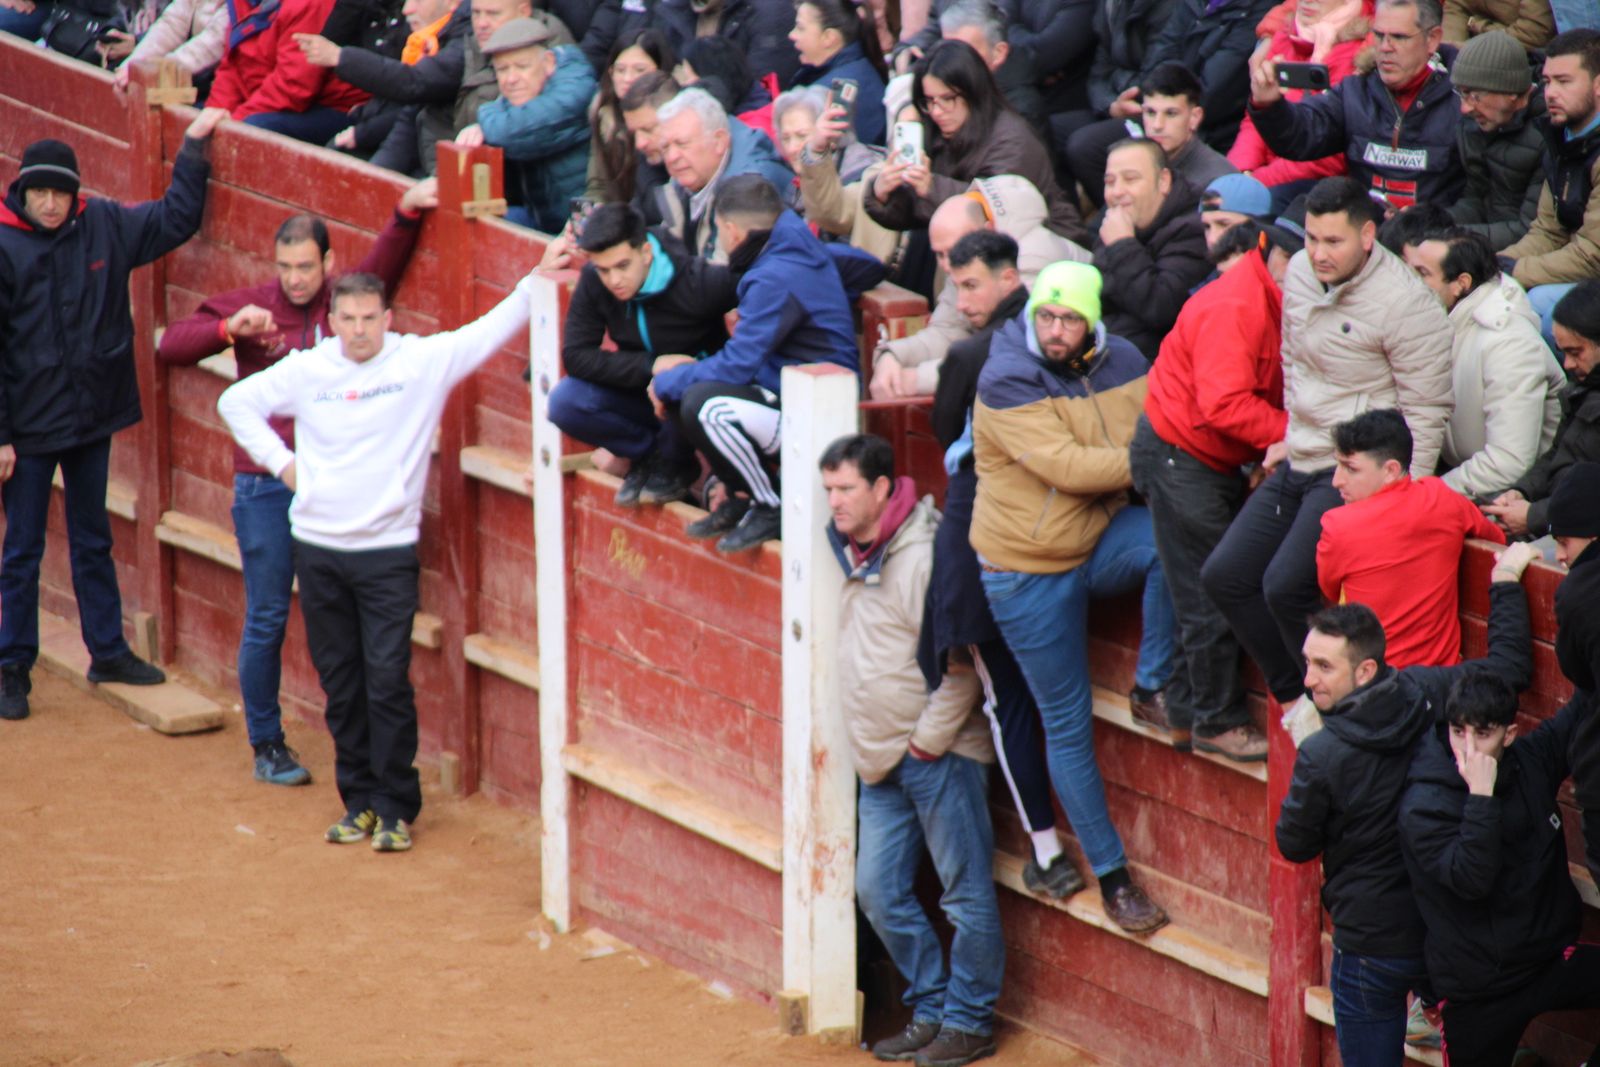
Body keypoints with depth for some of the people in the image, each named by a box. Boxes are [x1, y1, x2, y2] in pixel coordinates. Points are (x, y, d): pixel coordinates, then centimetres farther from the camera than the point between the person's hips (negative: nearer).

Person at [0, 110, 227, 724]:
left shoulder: (104, 227, -2)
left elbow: (176, 220, 11)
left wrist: (194, 145, 5)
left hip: (93, 419, 4)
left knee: (93, 542, 17)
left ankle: (108, 651, 28)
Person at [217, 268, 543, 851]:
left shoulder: (424, 361, -4)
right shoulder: (305, 370, 4)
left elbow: (493, 328, -8)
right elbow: (236, 402, 15)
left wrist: (535, 281, -20)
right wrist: (280, 461, 7)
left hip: (388, 549, -3)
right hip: (317, 546, 3)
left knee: (388, 681, -7)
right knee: (341, 684, 9)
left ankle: (396, 806, 1)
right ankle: (359, 798, 19)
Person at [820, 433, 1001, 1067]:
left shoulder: (922, 558, -17)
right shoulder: (857, 553, 10)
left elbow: (959, 667, -19)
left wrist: (927, 742, -16)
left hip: (938, 756, -9)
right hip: (882, 762, 9)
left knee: (966, 895, 1)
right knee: (879, 892, 11)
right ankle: (930, 1009, 22)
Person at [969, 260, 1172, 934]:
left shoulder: (1122, 364, -3)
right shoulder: (1006, 383, -19)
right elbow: (1067, 467, -26)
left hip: (1100, 542, 4)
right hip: (1029, 569, -4)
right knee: (1068, 726, 2)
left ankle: (1152, 688, -12)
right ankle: (1111, 875, 13)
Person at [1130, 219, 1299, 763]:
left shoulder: (1279, 301, 5)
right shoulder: (1233, 306, -25)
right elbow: (1223, 403, -31)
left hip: (1219, 461, 9)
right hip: (1178, 457, -9)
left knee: (1209, 593, 12)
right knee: (1209, 599, -2)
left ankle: (1191, 716, 21)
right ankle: (1218, 721, 9)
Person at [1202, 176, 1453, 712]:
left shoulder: (1405, 302, -19)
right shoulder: (1300, 273, 4)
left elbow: (1425, 410, -15)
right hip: (1300, 464, 9)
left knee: (1285, 587, -23)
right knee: (1224, 576, 6)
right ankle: (1293, 697, 17)